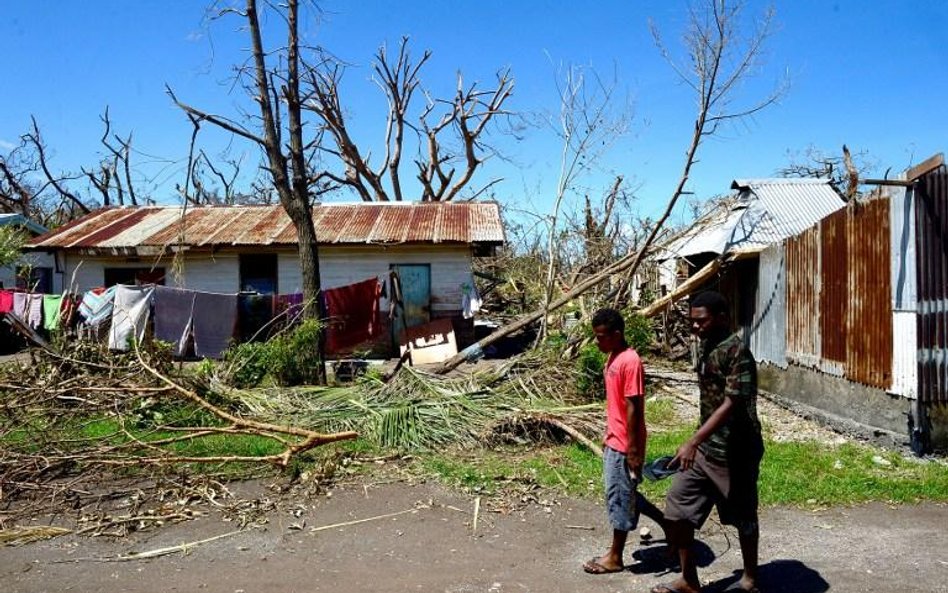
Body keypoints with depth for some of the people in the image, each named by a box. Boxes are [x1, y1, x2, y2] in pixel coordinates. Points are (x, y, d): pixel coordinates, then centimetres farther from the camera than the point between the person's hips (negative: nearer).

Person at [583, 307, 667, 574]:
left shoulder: (630, 362, -21)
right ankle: (666, 523, 34)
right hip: (613, 442, 10)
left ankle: (615, 558, 18)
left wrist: (633, 450, -20)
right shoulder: (613, 358, 8)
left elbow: (633, 408, -21)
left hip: (624, 445, -10)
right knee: (623, 494, 19)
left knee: (619, 497, 3)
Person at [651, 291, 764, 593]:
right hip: (705, 448, 8)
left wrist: (693, 441, -34)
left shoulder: (737, 352, -20)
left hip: (734, 452, -8)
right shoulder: (706, 347, 8)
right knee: (676, 509, 5)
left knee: (742, 517, 12)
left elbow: (731, 405, -27)